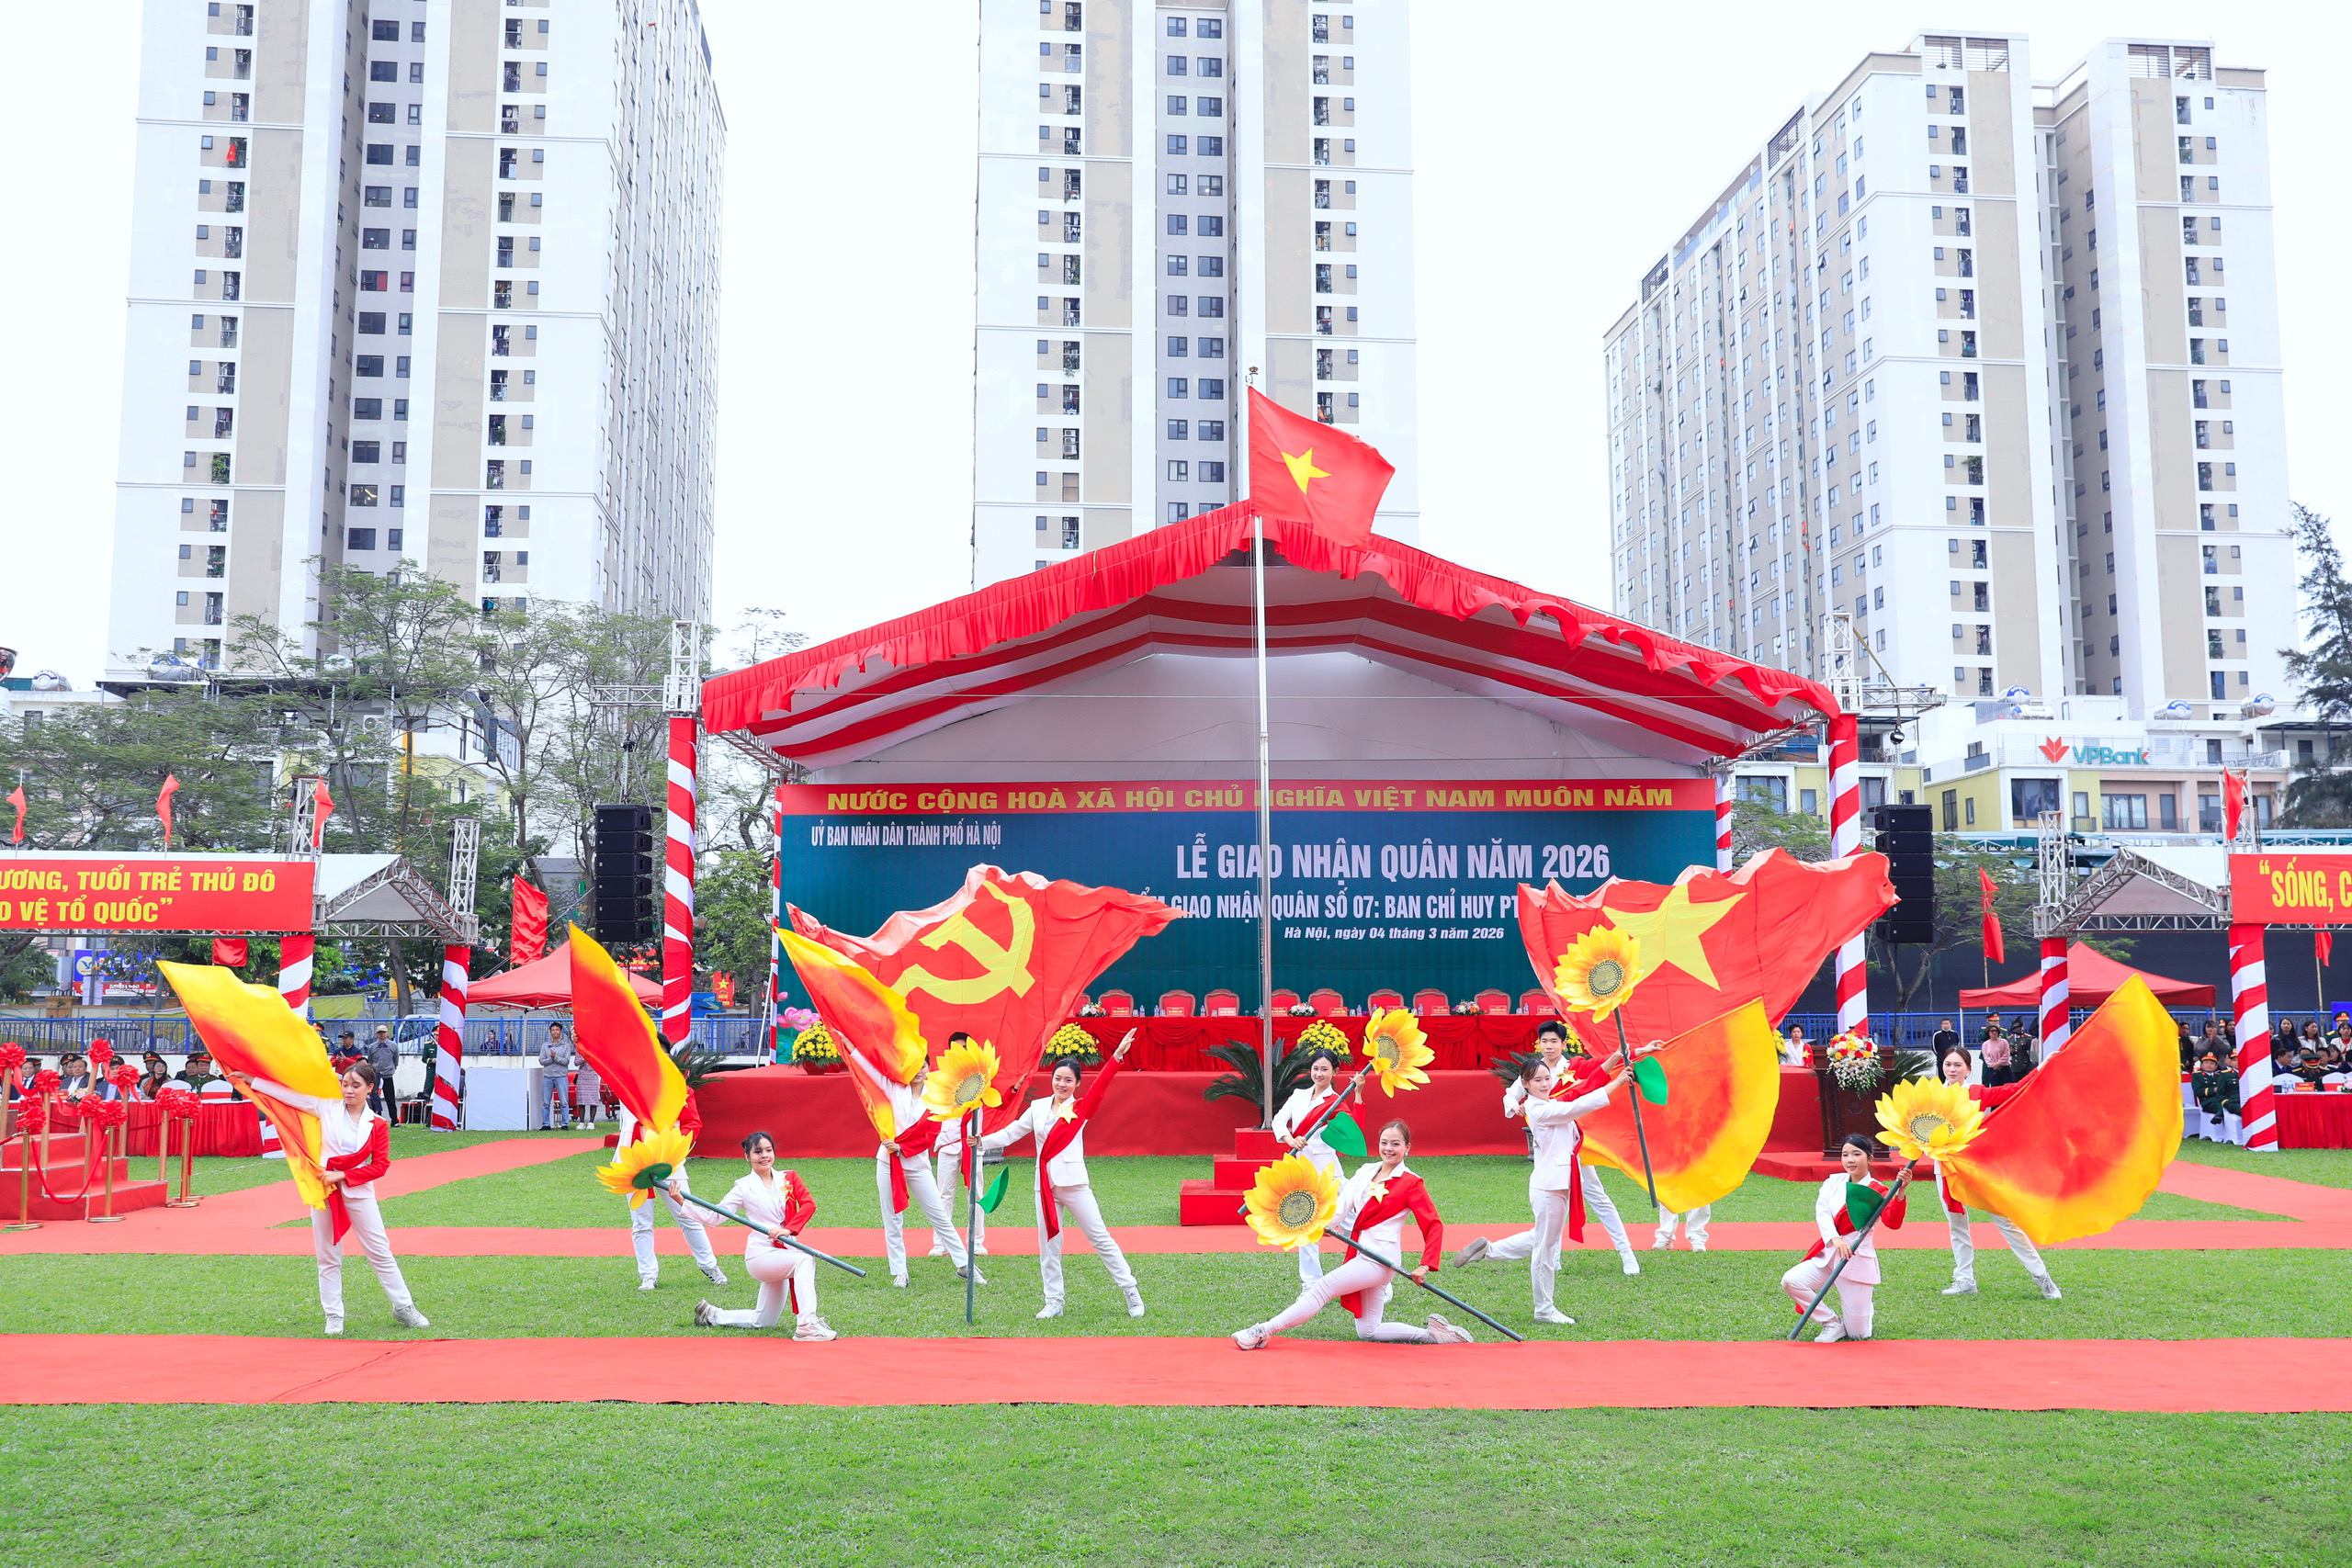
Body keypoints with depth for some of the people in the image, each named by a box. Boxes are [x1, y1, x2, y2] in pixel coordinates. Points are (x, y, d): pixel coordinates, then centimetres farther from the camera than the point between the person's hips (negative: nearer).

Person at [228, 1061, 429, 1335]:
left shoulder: (378, 1124, -4)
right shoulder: (327, 1109, -1)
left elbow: (380, 1165, -6)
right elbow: (289, 1094, 0)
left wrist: (343, 1175, -14)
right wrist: (249, 1081, 0)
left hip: (359, 1193, -1)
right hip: (324, 1191, 1)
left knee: (380, 1252, 4)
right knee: (328, 1257, 7)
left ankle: (403, 1307, 16)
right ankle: (333, 1316, 19)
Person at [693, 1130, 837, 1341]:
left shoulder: (789, 1178, 8)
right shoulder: (744, 1187, 1)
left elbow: (809, 1204, -8)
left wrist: (789, 1229, -23)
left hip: (783, 1254, 5)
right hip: (760, 1255, -5)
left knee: (763, 1322, 15)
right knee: (804, 1260, -33)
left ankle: (712, 1315, 36)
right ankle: (807, 1325, -36)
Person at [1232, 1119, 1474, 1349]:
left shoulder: (1411, 1183, -6)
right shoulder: (1366, 1172, 12)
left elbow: (1434, 1225, -9)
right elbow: (1344, 1203, 1)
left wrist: (1425, 1265, -19)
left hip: (1379, 1260, -8)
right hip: (1362, 1256, 8)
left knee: (1321, 1290, -13)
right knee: (1368, 1333, 9)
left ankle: (1263, 1331, -9)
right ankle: (1431, 1334, 15)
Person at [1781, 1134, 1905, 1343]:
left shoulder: (1877, 1191, -7)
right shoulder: (1834, 1182, 5)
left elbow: (1893, 1223, -25)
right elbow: (1821, 1212, -9)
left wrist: (1900, 1194, -42)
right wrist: (1835, 1240, -27)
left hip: (1858, 1258, -4)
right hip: (1828, 1253, 4)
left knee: (1857, 1334, -4)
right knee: (1791, 1281, -22)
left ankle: (1863, 1308, 37)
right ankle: (1833, 1323, 2)